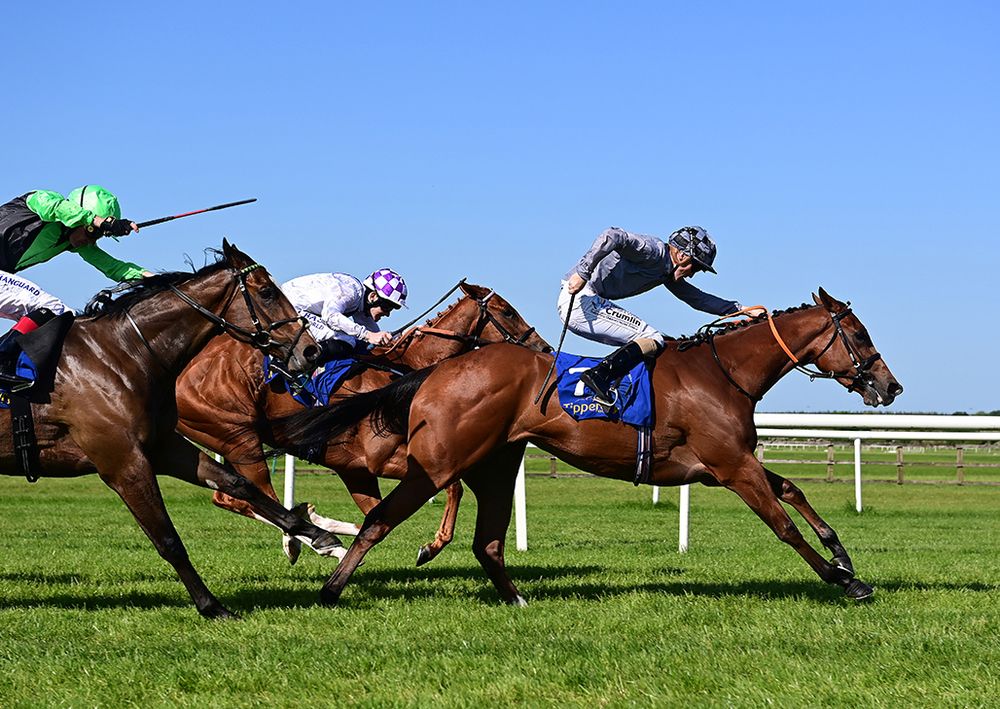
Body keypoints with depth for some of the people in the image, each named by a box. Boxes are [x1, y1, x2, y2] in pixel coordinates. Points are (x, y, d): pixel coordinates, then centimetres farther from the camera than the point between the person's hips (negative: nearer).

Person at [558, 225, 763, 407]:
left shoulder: (668, 272, 19)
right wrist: (583, 273, -30)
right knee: (653, 340, -15)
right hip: (581, 300, -10)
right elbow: (613, 236, -26)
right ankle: (598, 376, -30)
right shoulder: (653, 251, -12)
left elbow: (697, 298, 27)